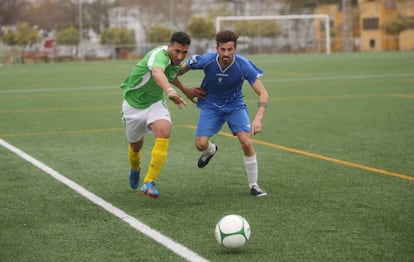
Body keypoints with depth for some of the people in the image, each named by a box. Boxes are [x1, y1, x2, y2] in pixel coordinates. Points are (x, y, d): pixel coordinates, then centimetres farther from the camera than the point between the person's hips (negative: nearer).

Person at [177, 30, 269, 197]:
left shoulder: (244, 65, -27)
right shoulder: (206, 60, -25)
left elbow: (263, 93, -27)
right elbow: (176, 71, -7)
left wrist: (258, 118, -39)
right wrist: (184, 89, -2)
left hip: (235, 105, -1)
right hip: (210, 105, 1)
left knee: (246, 142, -18)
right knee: (201, 144, -12)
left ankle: (253, 185, 0)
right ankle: (211, 150, 29)